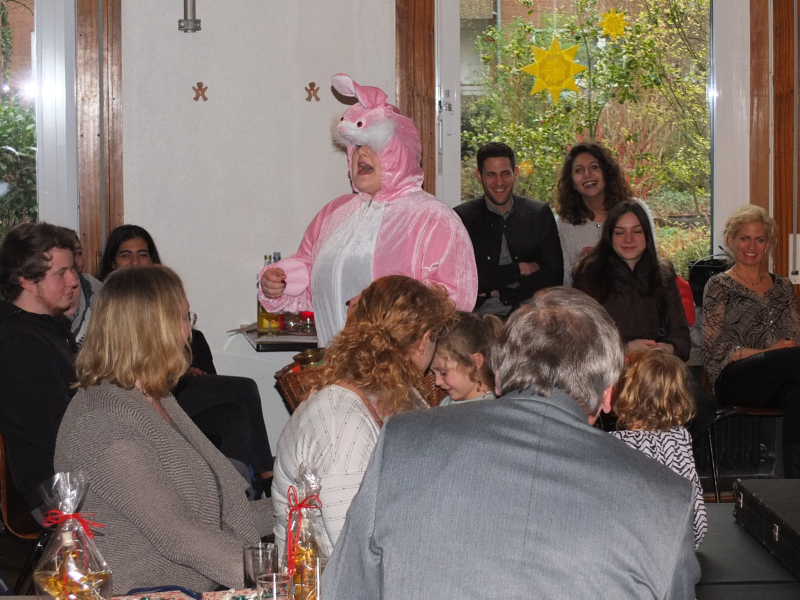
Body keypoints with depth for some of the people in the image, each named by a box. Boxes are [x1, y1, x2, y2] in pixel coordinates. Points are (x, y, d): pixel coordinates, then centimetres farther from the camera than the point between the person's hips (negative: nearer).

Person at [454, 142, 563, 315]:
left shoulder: (540, 214, 9)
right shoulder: (462, 217, 3)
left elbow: (554, 275, 3)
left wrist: (499, 292, -6)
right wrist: (518, 269, -4)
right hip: (481, 315, -2)